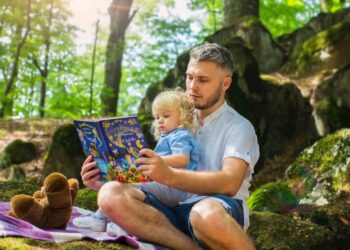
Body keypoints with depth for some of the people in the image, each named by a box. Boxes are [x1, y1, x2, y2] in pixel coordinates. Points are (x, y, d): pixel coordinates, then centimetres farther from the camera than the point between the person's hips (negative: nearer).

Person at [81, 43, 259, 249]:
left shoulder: (239, 127, 3)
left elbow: (230, 183, -16)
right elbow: (156, 177, 19)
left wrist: (170, 176, -31)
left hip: (220, 210, -5)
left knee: (207, 214, -43)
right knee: (111, 195, -23)